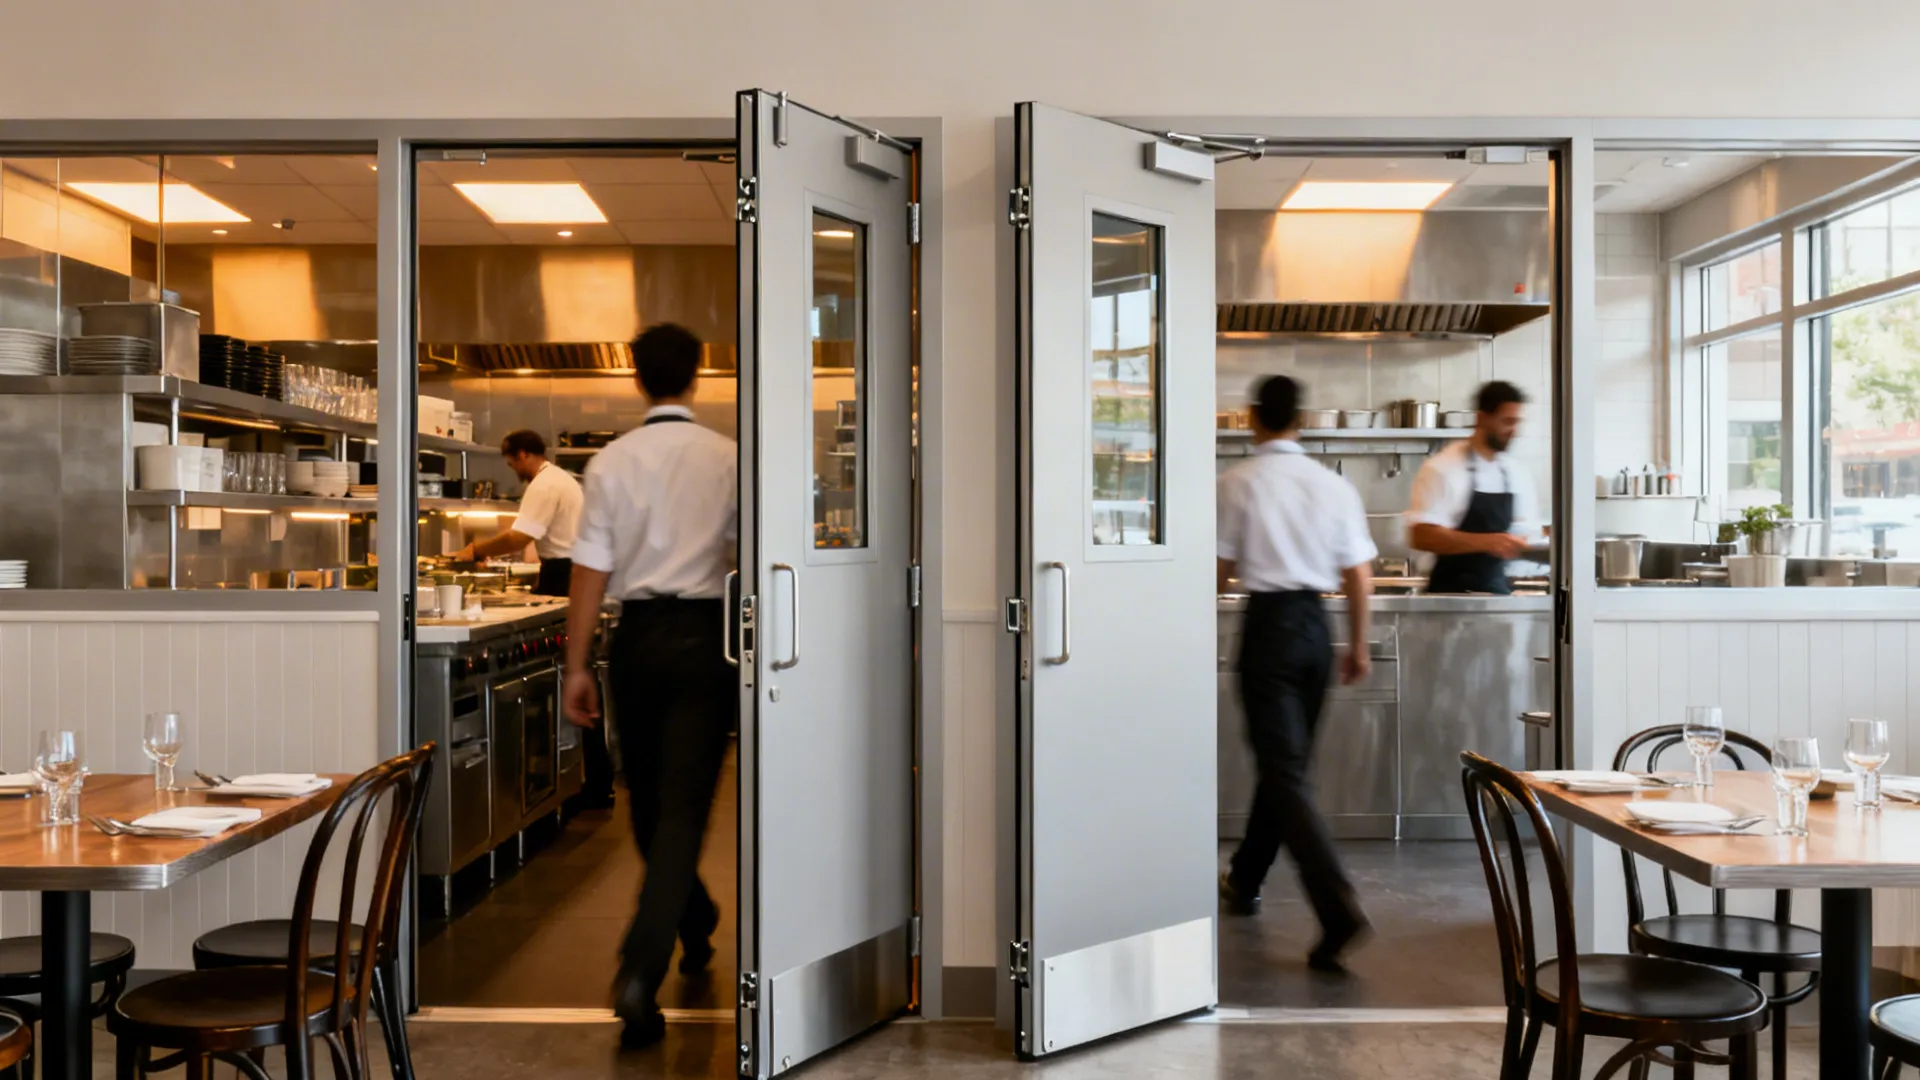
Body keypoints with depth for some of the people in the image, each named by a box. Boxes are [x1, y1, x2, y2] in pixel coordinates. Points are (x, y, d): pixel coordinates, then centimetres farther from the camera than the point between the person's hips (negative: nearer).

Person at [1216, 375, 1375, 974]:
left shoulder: (1238, 482, -7)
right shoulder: (1334, 484, 3)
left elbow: (1221, 569, -3)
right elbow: (1360, 575, 4)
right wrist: (1359, 646, 16)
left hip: (1269, 622, -5)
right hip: (1317, 625, 5)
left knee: (1285, 772, -5)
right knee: (1285, 760, 18)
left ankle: (1339, 908, -18)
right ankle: (1246, 879, 34)